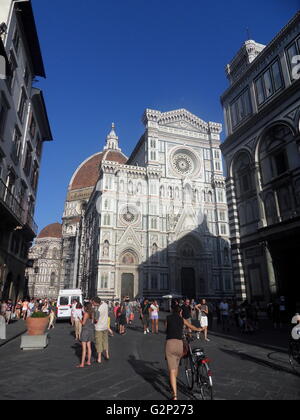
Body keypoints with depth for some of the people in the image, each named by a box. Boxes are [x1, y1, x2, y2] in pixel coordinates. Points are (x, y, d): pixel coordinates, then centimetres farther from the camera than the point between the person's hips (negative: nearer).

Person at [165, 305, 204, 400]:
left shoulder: (168, 318, 12)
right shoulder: (182, 319, 14)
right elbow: (192, 327, 31)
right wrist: (199, 329, 52)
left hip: (170, 343, -2)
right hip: (179, 344, 2)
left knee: (172, 370, 0)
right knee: (176, 366, 26)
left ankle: (174, 394, -10)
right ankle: (173, 386, 44)